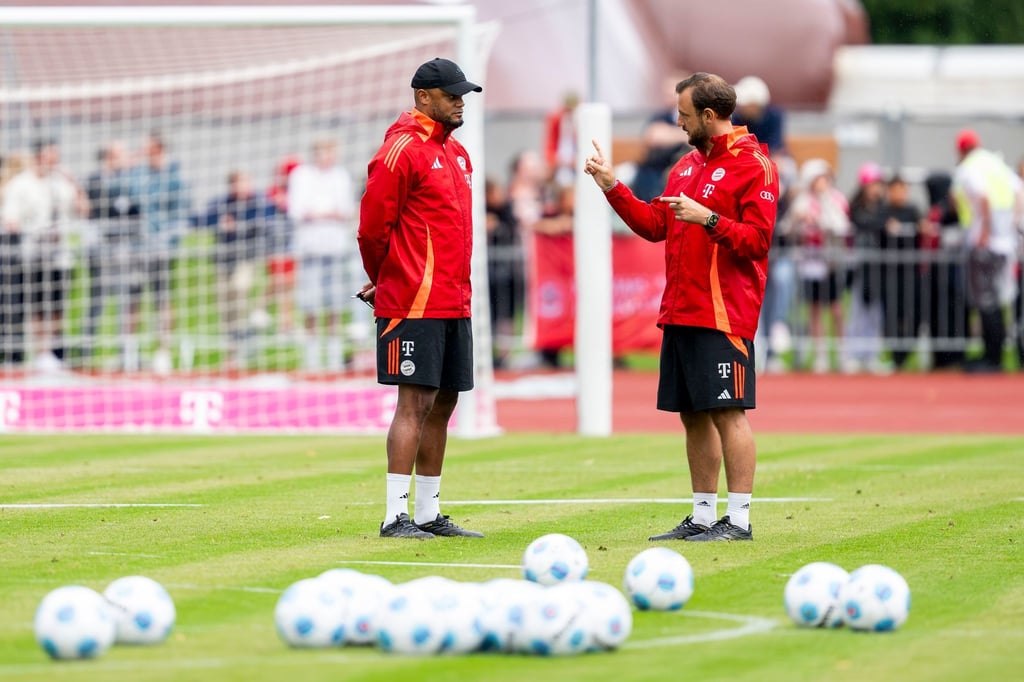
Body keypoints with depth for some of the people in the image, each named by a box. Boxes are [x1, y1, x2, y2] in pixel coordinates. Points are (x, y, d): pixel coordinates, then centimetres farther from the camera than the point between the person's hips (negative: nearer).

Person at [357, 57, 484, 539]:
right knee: (416, 402, -10)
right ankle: (396, 516, -8)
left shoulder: (456, 153, 18)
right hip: (416, 302, -8)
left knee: (442, 404, 10)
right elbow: (373, 225, -11)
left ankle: (429, 514, 16)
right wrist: (385, 280, 3)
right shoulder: (402, 148, -10)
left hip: (454, 302, 8)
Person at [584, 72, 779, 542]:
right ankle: (703, 516, 15)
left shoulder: (753, 165, -7)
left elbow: (757, 240, -13)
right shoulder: (687, 165, 19)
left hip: (723, 316, -8)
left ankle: (739, 519, -7)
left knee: (728, 413, -8)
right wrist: (612, 187, 16)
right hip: (680, 311, 8)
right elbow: (654, 224, 21)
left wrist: (708, 219, -21)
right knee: (693, 415, 10)